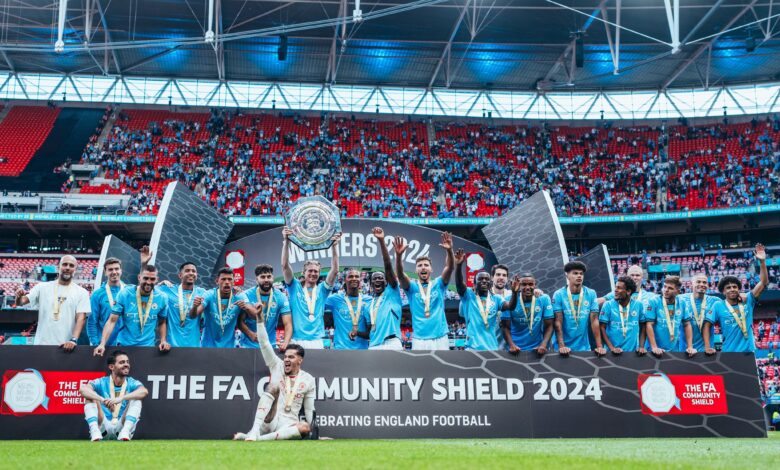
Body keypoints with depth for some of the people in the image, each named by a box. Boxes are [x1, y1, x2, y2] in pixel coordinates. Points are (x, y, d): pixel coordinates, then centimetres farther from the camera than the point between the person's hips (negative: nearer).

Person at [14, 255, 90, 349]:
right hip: (41, 344, 1)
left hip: (65, 346, -1)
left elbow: (81, 318, -6)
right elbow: (21, 302, 5)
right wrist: (19, 296, -20)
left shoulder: (81, 292, 2)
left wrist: (74, 340, -22)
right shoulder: (43, 287, 8)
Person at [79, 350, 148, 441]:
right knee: (90, 396, -14)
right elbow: (82, 389, -20)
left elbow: (144, 391, -23)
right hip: (104, 427, 0)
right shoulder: (101, 382, 1)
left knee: (136, 398, -17)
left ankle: (125, 432, -35)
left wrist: (120, 398, -39)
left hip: (122, 426, 0)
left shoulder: (132, 383, 1)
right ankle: (95, 431, -33)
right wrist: (102, 400, -39)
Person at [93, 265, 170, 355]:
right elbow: (112, 321, -11)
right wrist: (102, 344, -21)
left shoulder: (162, 298, -4)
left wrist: (163, 341, -6)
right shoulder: (124, 294, -9)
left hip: (148, 346, 1)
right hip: (124, 345, -1)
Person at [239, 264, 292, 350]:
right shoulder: (246, 295, -6)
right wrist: (251, 334, -23)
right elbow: (240, 321, -4)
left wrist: (286, 342, -29)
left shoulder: (281, 297, -5)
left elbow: (288, 324, -10)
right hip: (248, 345, -1)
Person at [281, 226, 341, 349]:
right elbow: (285, 266, -3)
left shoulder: (322, 290, 12)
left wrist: (334, 245, -9)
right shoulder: (295, 287, 8)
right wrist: (286, 241, -12)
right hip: (296, 340, -2)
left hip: (316, 340, 2)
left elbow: (335, 270, 1)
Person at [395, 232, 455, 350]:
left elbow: (450, 268, -9)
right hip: (419, 339, -1)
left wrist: (449, 250, -29)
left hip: (440, 338, 1)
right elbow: (400, 274, -13)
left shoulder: (438, 284, 8)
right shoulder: (412, 287, 6)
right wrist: (399, 255, -32)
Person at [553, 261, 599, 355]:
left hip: (584, 347, 2)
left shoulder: (591, 294, -1)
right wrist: (561, 346, -19)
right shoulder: (559, 294, -7)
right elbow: (558, 322, -10)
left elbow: (594, 321, -3)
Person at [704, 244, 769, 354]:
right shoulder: (718, 306, -2)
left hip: (748, 352, 2)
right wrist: (707, 347, -14)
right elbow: (707, 325, -3)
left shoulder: (747, 301, 3)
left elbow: (763, 283, 0)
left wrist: (762, 261, -11)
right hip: (729, 353, -2)